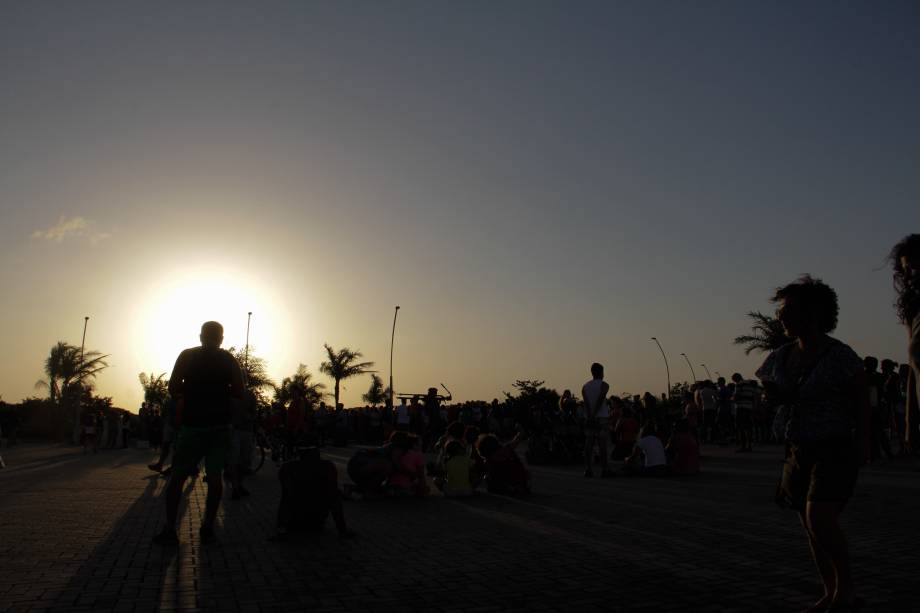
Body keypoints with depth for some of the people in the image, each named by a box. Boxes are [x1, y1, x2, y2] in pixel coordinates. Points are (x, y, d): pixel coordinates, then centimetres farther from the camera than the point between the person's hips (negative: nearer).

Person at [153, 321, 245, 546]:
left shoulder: (187, 356, 3)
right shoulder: (228, 359, 4)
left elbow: (173, 390, -1)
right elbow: (238, 392, 0)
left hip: (192, 424, 0)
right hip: (219, 425, 1)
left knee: (177, 476, 7)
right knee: (214, 476, 5)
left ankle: (169, 530, 2)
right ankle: (207, 528, 2)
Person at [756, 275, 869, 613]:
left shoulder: (839, 356, -12)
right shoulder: (781, 356, 7)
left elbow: (862, 398, -7)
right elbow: (776, 396, 19)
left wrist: (863, 441, -13)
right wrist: (771, 391, -2)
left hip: (834, 450, -7)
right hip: (799, 451, 7)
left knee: (820, 518, -19)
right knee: (811, 525, 10)